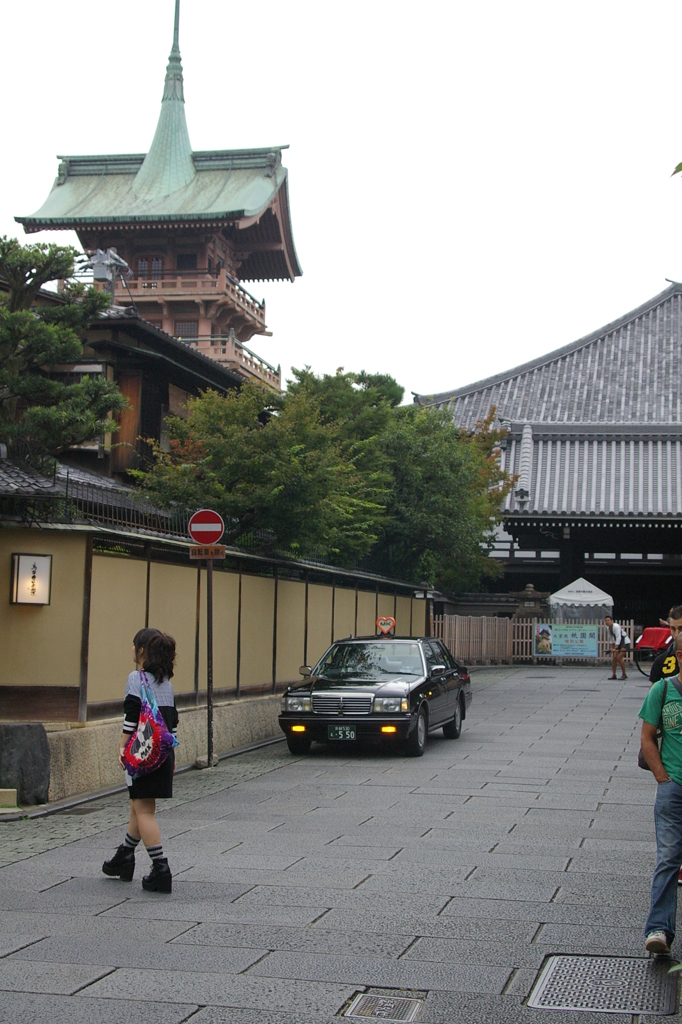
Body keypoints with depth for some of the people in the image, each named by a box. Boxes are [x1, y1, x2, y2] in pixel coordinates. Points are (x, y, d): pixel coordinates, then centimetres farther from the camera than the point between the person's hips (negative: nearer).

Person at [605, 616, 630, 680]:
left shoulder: (616, 626, -23)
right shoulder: (608, 628, 4)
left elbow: (618, 638, -27)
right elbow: (612, 638, 14)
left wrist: (615, 648, -30)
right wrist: (612, 647, 7)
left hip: (625, 642, -9)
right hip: (618, 643, 9)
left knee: (619, 657, -18)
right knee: (614, 657, 1)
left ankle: (624, 674, -8)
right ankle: (613, 675, 7)